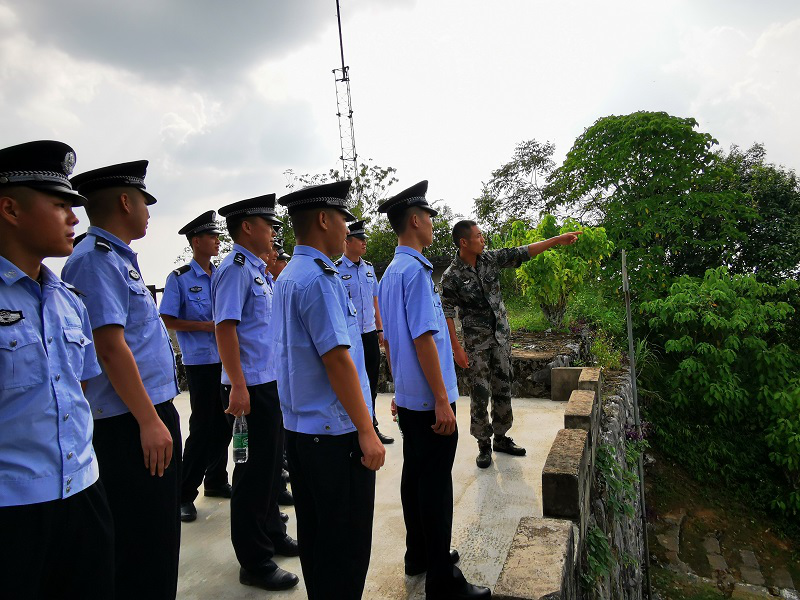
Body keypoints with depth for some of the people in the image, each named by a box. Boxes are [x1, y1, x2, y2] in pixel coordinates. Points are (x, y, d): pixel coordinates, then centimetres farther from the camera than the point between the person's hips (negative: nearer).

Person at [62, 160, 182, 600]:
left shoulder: (119, 258, 16)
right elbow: (111, 348, -22)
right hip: (132, 426, -10)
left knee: (160, 537, 20)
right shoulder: (95, 259, -15)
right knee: (143, 547, 2)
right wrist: (149, 421, -20)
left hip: (153, 415, 10)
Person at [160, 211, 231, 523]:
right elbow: (169, 320, -7)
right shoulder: (179, 278, -5)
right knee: (202, 427, -1)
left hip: (227, 359, 5)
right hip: (201, 361, -5)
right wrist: (206, 326, -15)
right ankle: (185, 493, 15)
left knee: (224, 423, 13)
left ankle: (216, 481, 30)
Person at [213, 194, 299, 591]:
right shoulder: (235, 269, -14)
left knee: (270, 464, 21)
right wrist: (238, 386, -25)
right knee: (254, 470, 2)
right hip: (251, 386, -9)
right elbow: (225, 327, -22)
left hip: (272, 382, 10)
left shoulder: (259, 270, 14)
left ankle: (271, 535, 39)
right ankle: (254, 562, 17)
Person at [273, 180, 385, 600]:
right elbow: (337, 360, -23)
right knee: (347, 548, 5)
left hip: (299, 427, 10)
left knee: (314, 534, 21)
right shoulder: (319, 279, -18)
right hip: (335, 431, -9)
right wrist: (366, 432, -17)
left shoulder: (287, 276, 11)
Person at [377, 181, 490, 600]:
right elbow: (424, 339, -22)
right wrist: (442, 400, -19)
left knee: (414, 477, 18)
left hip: (407, 397, 9)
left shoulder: (389, 273, 11)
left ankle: (418, 555, 33)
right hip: (428, 400, -9)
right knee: (435, 486, 0)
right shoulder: (416, 270, -18)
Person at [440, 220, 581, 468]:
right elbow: (447, 314, -12)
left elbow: (521, 253, 3)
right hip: (477, 344, -5)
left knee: (503, 390, 12)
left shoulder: (491, 258, 0)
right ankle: (484, 444, 18)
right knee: (480, 394, 1)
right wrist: (457, 349, -16)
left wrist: (557, 240, 1)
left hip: (501, 337, 5)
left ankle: (501, 437, 27)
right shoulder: (452, 276, -14)